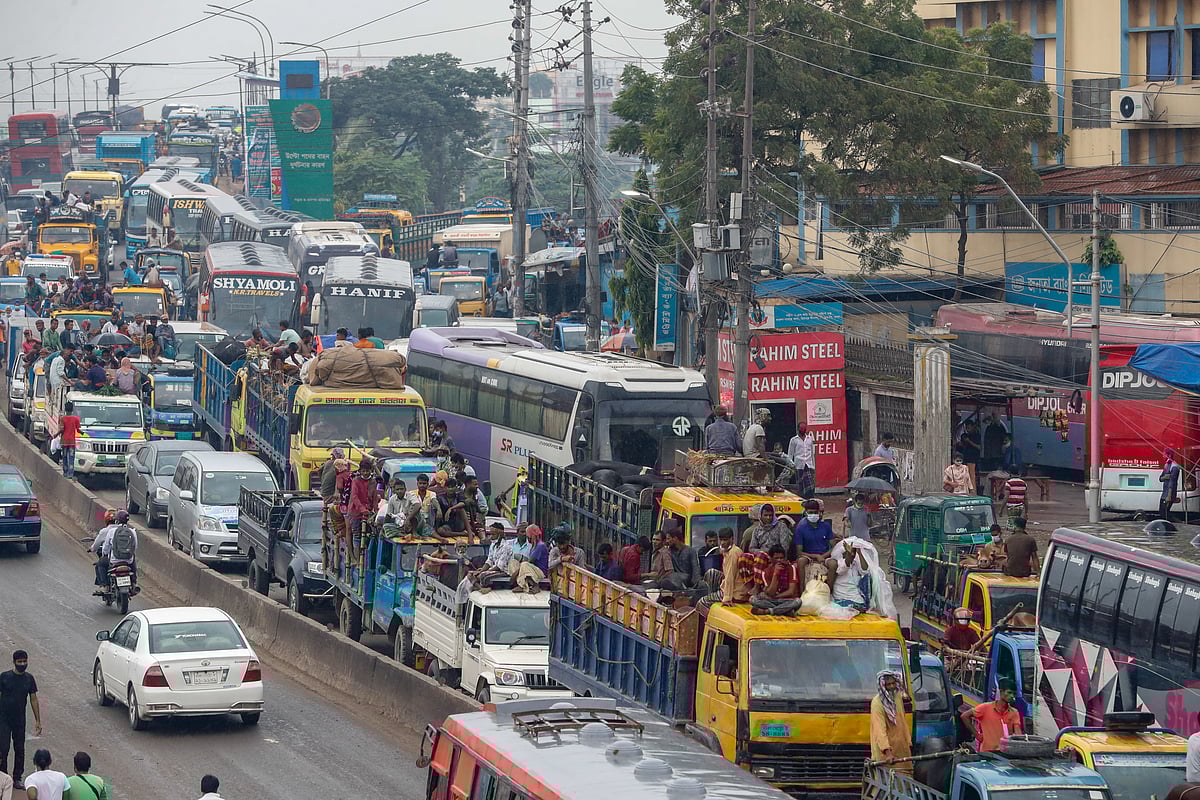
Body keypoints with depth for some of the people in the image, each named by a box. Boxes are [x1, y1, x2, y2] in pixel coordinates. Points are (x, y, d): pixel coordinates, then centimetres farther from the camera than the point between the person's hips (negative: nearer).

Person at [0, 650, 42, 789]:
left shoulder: (29, 679, 1)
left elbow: (33, 700, 6)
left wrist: (38, 721, 4)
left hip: (20, 720, 3)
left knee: (19, 750, 8)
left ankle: (17, 778, 18)